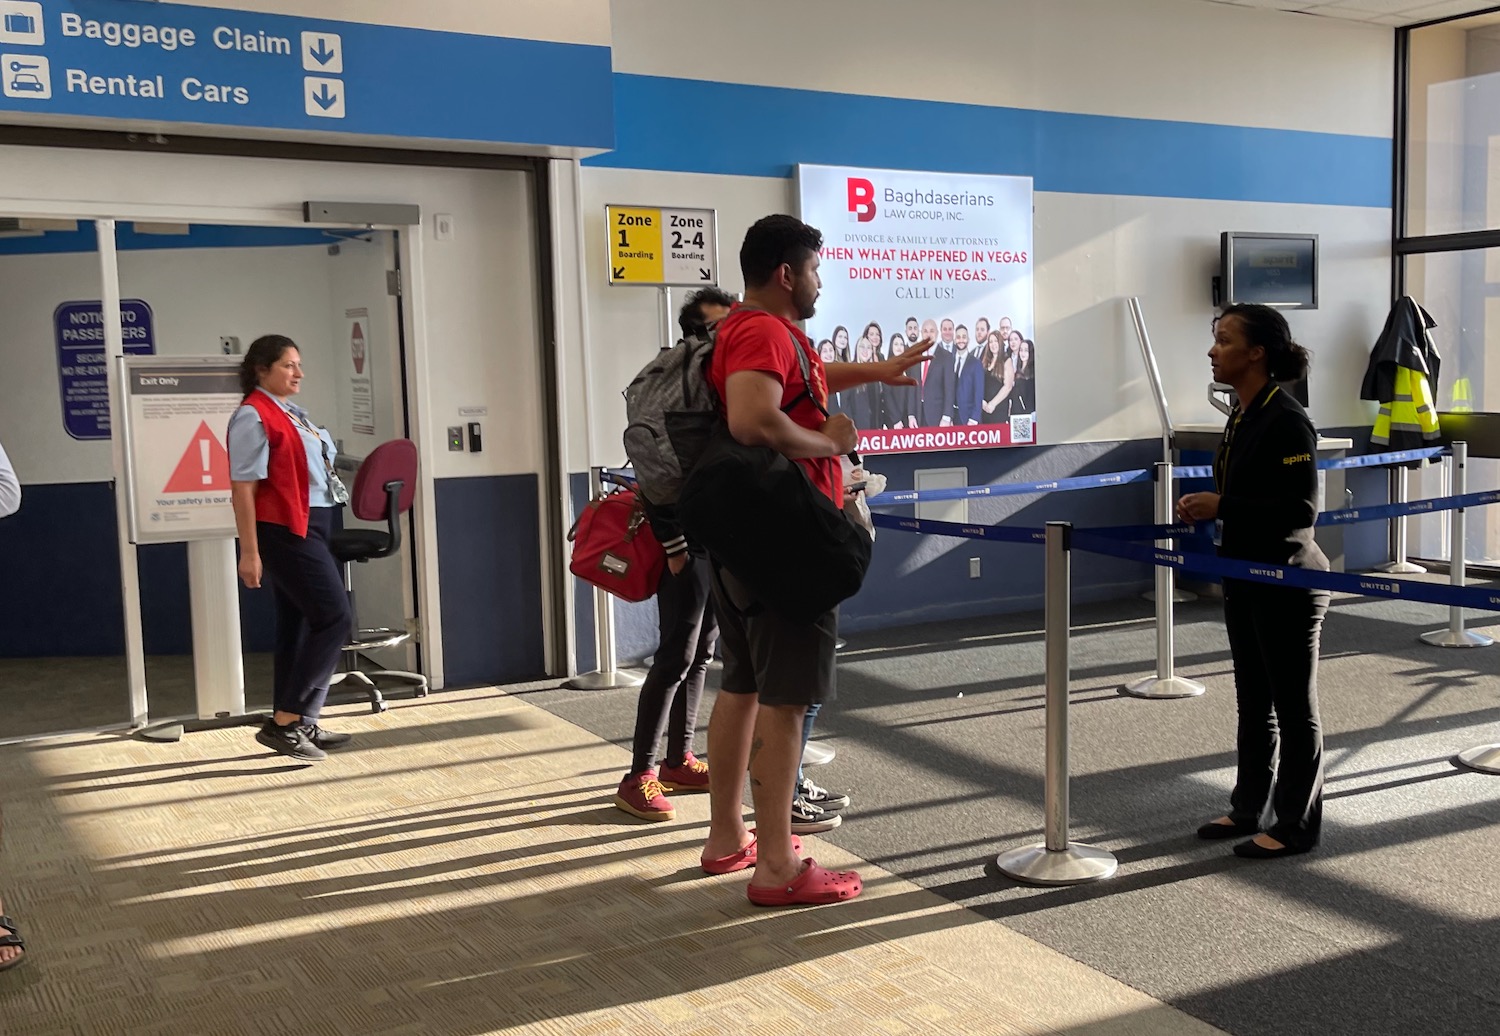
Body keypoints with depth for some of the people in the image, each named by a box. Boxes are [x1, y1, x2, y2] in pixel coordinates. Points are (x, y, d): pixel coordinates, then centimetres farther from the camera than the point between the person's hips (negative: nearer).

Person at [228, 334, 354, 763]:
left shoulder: (292, 413, 15)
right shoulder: (253, 416, -13)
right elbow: (243, 488, -17)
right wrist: (249, 552, -20)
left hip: (307, 529, 9)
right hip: (284, 531, -9)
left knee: (298, 625, 12)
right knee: (335, 618, -11)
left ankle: (299, 725, 20)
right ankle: (284, 723, -6)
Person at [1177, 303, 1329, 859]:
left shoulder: (1286, 420, -21)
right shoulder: (1243, 415, 7)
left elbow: (1300, 510, -24)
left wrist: (1222, 507, -24)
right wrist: (1208, 508, 3)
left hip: (1287, 582, -9)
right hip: (1246, 578, 9)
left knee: (1293, 706, 4)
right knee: (1252, 701, 19)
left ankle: (1296, 825, 17)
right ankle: (1248, 809, 32)